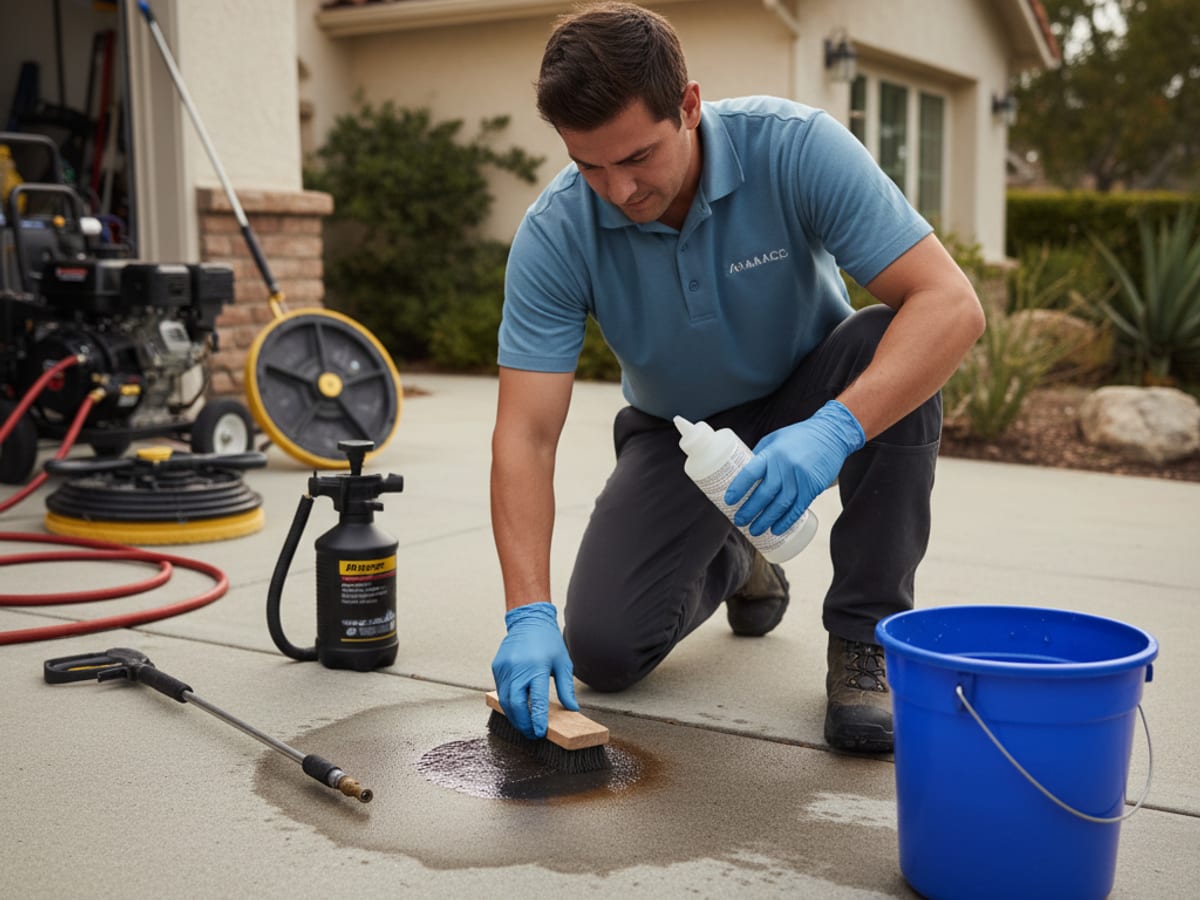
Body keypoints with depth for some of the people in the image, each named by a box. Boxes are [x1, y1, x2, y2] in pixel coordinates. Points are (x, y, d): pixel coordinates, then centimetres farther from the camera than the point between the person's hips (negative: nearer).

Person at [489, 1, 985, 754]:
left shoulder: (796, 148, -29)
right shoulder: (554, 233, -25)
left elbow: (952, 304, -34)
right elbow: (526, 434, -26)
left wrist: (836, 428, -50)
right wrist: (529, 614, -38)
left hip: (807, 401, -1)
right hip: (677, 430, 2)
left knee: (889, 347, -36)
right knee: (602, 649, -14)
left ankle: (866, 637, -18)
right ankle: (727, 566, 23)